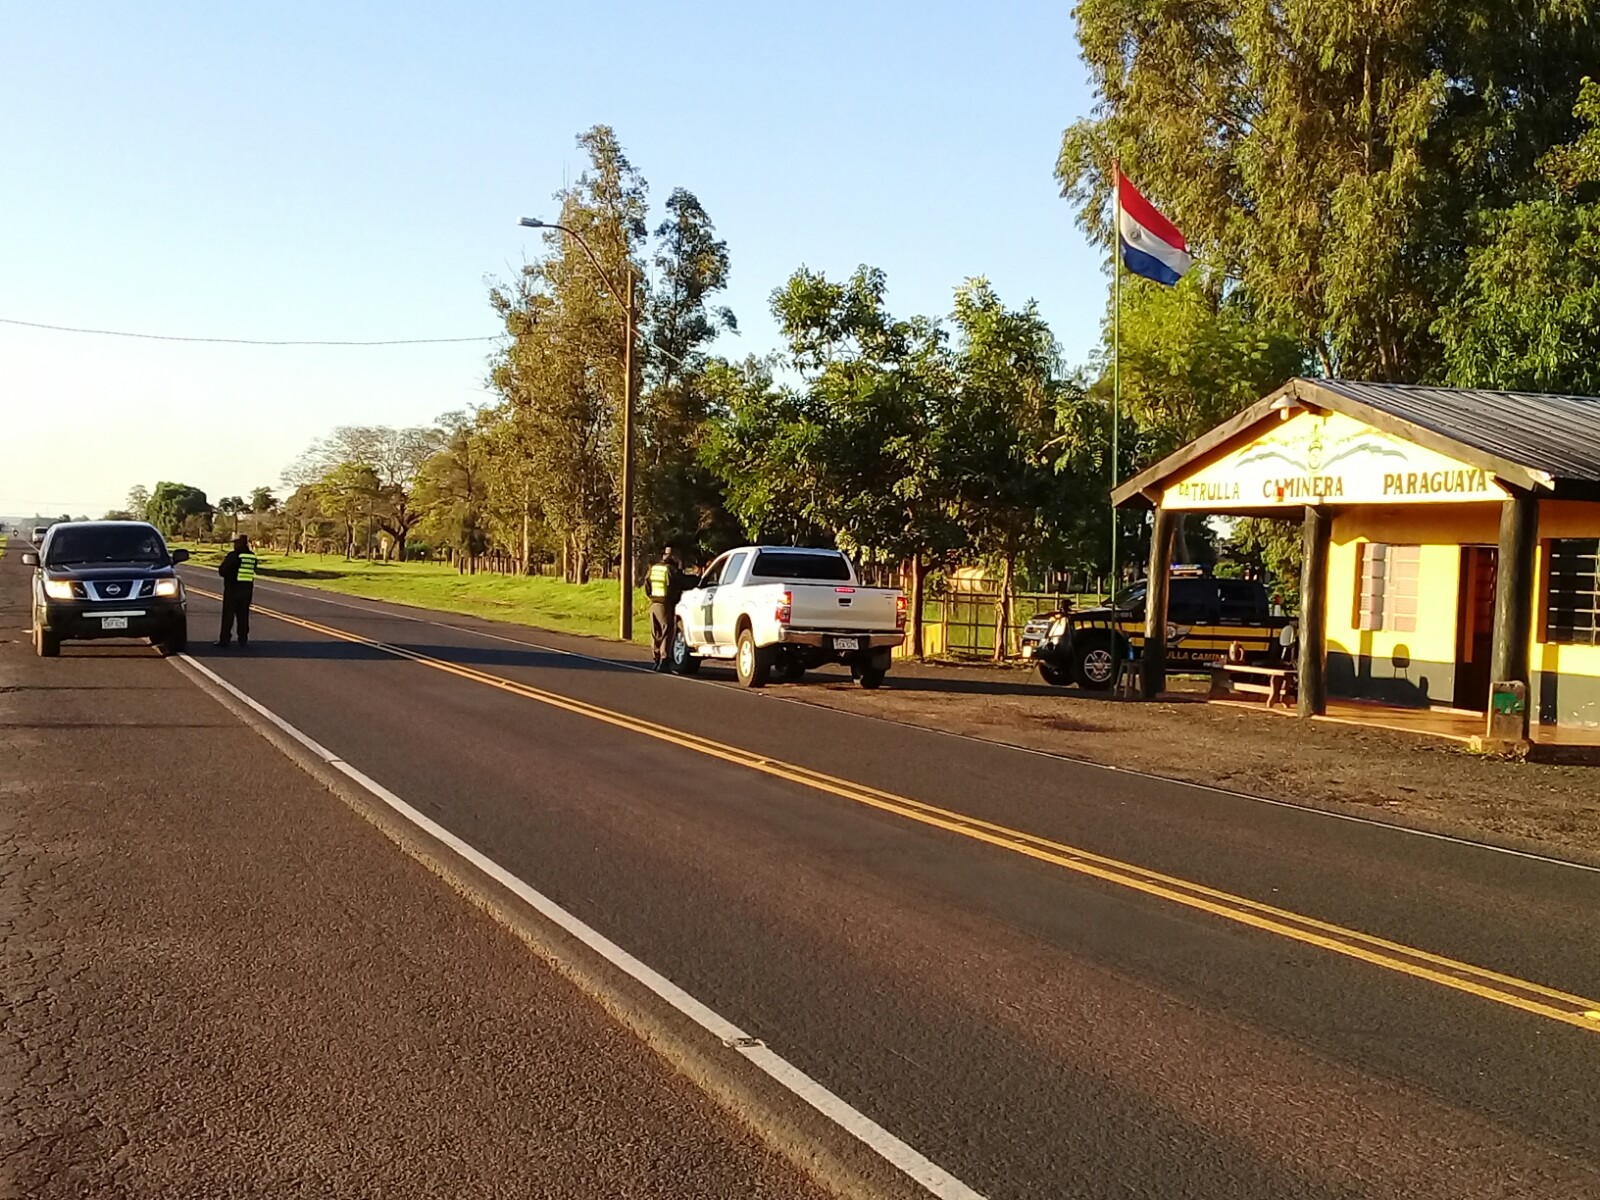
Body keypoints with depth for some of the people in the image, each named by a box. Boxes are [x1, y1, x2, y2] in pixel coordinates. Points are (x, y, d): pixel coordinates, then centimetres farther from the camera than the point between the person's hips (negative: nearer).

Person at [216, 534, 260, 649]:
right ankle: (243, 641, 9)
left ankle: (225, 639, 5)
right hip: (247, 589, 5)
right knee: (243, 616, 10)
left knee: (228, 615, 3)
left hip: (232, 589, -5)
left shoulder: (233, 555, -15)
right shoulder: (252, 556, 4)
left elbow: (222, 571, -15)